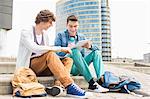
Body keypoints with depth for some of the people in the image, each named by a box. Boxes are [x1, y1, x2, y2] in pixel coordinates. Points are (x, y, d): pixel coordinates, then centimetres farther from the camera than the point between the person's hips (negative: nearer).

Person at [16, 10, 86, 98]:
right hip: (28, 67, -7)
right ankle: (70, 86, -35)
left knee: (68, 60, -11)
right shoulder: (26, 33, -8)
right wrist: (60, 49, -26)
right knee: (50, 54, -33)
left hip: (42, 67, 7)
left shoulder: (45, 35, 15)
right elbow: (36, 49, -26)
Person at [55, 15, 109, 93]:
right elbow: (56, 53, -5)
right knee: (75, 51, -31)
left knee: (96, 52, -12)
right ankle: (91, 83, -39)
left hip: (77, 68, 4)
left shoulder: (81, 37, 16)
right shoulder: (60, 36, 7)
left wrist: (90, 46, -17)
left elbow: (96, 48, 6)